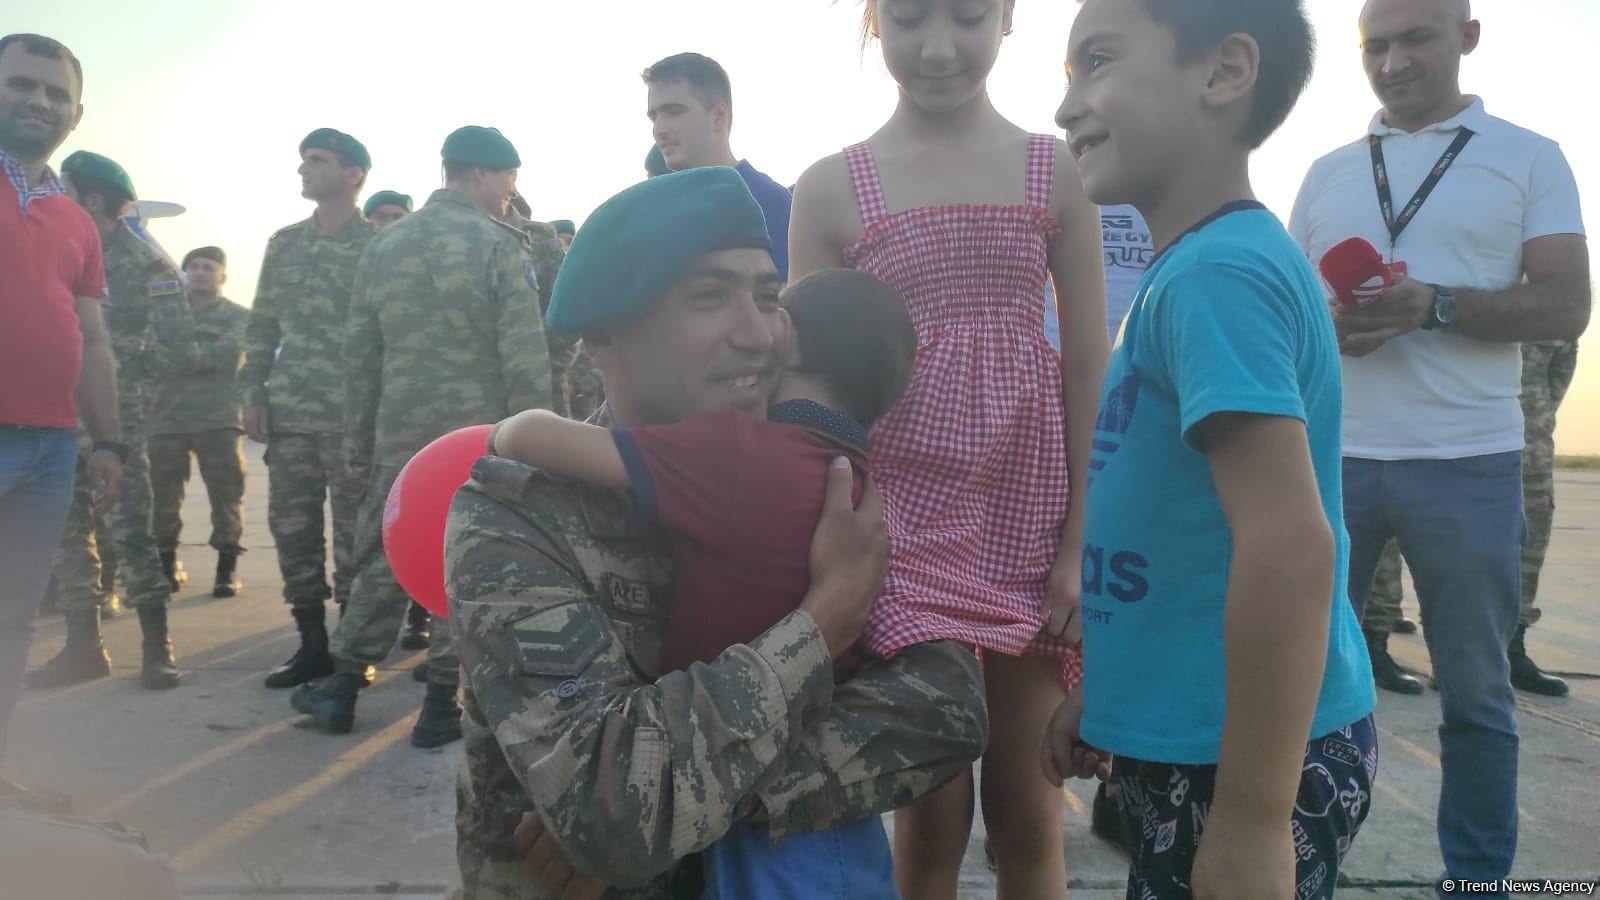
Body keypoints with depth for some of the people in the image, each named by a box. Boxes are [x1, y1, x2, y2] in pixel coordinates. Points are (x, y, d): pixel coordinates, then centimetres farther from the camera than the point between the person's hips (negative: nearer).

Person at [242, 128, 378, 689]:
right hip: (288, 411, 6)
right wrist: (253, 392, 7)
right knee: (291, 527, 7)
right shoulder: (284, 243, 14)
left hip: (353, 414, -6)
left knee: (354, 532, 0)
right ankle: (312, 644, 18)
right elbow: (262, 325, 16)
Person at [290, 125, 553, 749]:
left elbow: (360, 353, 12)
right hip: (478, 434, -4)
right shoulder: (499, 245, -6)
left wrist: (358, 440, 17)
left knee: (381, 560, 15)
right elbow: (524, 358, -13)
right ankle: (440, 706, 11)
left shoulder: (385, 245, 10)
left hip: (399, 434, 5)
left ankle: (343, 689, 24)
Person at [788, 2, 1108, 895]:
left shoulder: (1059, 171, 4)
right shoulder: (831, 187, 2)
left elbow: (1092, 364, 2)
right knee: (930, 814, 6)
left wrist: (1082, 542, -4)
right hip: (903, 514, -1)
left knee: (1029, 812, 11)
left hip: (1029, 513, 1)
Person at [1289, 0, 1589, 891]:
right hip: (1333, 458, 3)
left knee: (1476, 691, 8)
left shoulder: (1529, 158, 5)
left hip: (1469, 465, -2)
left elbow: (1566, 306, -4)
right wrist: (1324, 322, -10)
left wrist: (1432, 306, -19)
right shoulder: (1327, 174, 13)